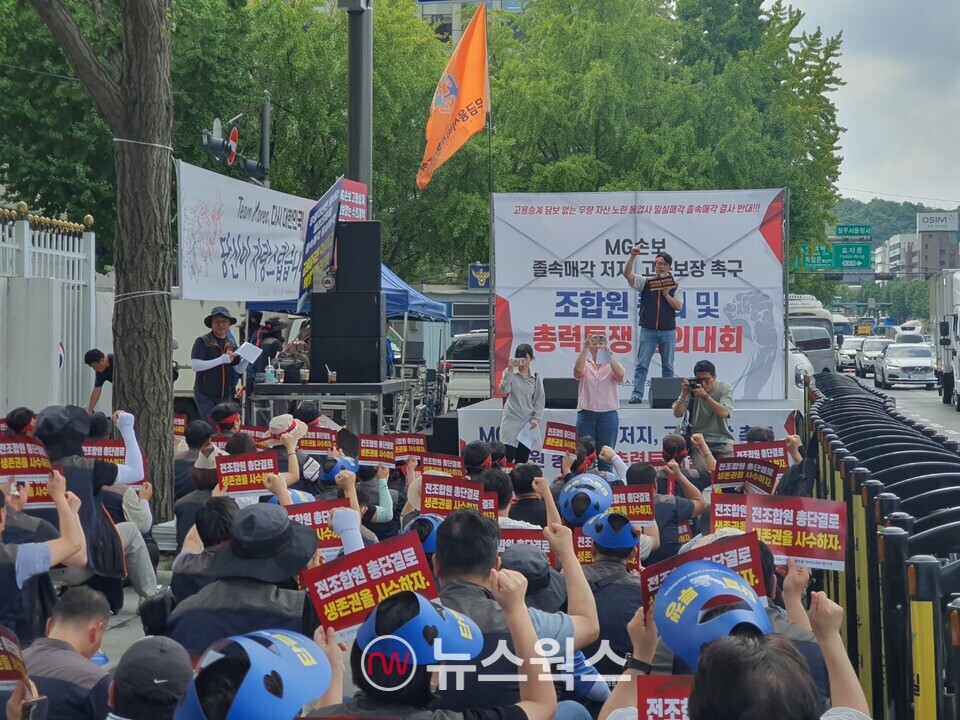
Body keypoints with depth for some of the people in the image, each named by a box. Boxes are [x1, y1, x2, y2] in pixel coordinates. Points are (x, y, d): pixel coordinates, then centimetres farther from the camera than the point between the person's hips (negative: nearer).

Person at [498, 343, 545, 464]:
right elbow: (503, 390, -17)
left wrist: (536, 420, -3)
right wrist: (510, 370, -21)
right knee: (508, 458, -11)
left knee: (523, 460, 4)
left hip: (528, 423, 3)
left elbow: (540, 401, 7)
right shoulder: (511, 374, 0)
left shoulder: (536, 378, 7)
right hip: (511, 421, -3)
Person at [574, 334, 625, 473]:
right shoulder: (585, 364, 7)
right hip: (586, 414, 0)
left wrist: (608, 353, -21)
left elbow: (620, 374, -15)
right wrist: (585, 348, -24)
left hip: (608, 414, 0)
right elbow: (578, 370, -17)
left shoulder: (611, 364, 7)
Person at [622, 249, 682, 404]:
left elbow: (678, 306, 0)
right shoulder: (645, 282, 5)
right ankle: (637, 394, -5)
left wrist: (666, 295, -13)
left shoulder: (674, 286, 7)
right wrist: (633, 256, -20)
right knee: (642, 364, -4)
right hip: (648, 330, -1)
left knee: (668, 366, 6)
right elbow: (627, 274, -8)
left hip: (668, 331, 1)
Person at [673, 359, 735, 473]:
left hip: (721, 439, 1)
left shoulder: (725, 388, -1)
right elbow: (677, 414, -6)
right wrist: (684, 393, -19)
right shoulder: (691, 388, 0)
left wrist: (705, 396, -27)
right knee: (702, 471, -23)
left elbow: (724, 413, -18)